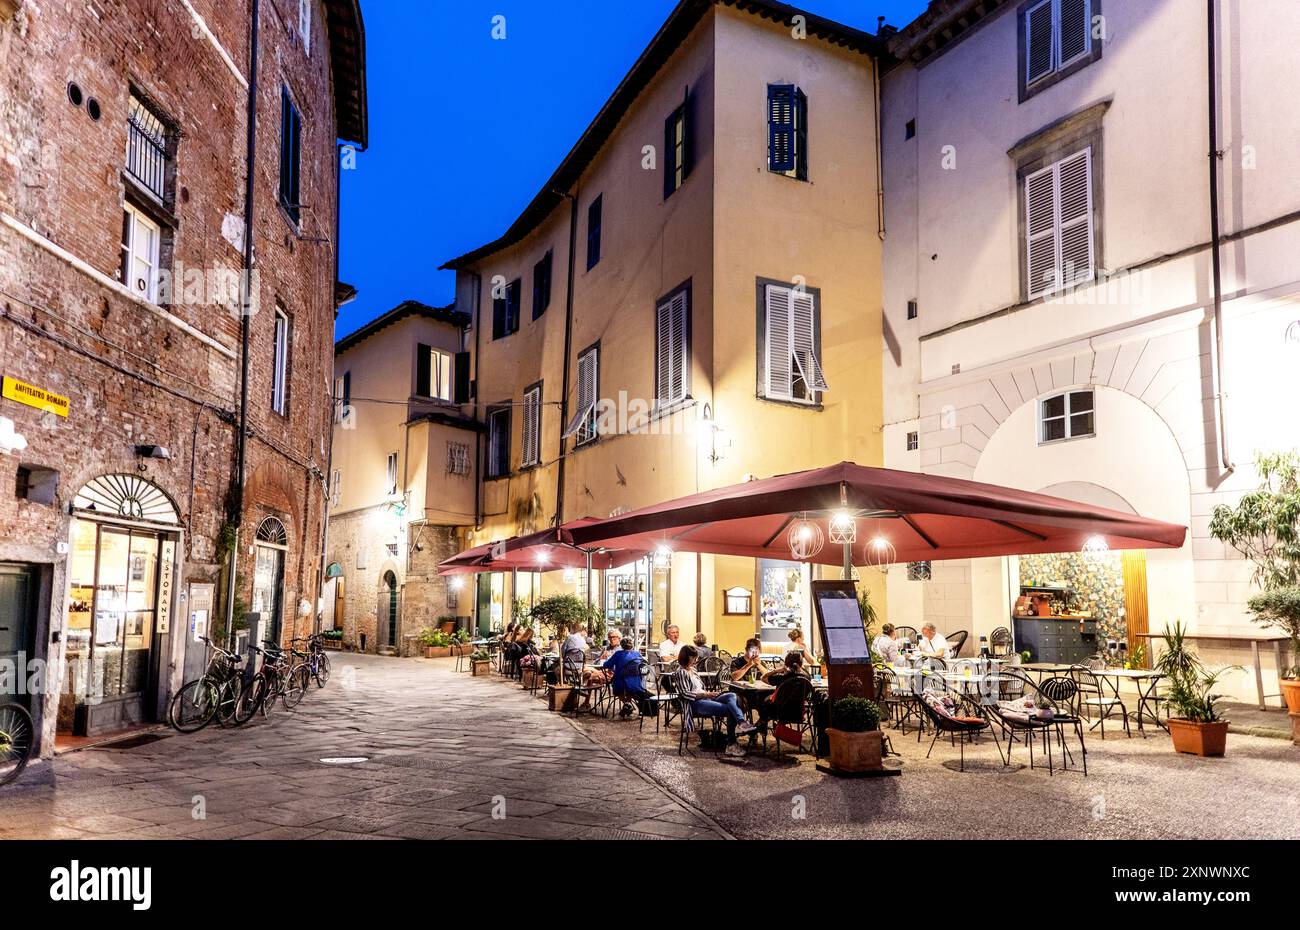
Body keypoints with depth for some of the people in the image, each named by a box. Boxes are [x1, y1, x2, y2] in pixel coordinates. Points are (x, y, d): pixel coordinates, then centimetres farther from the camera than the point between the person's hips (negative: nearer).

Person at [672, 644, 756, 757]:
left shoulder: (692, 669, 24)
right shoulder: (681, 672, -3)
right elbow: (685, 693, -13)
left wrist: (710, 693, 6)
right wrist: (706, 694, -18)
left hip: (705, 698, 8)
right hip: (696, 703, -8)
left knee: (731, 696, -21)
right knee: (730, 710, -26)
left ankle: (741, 723, -40)